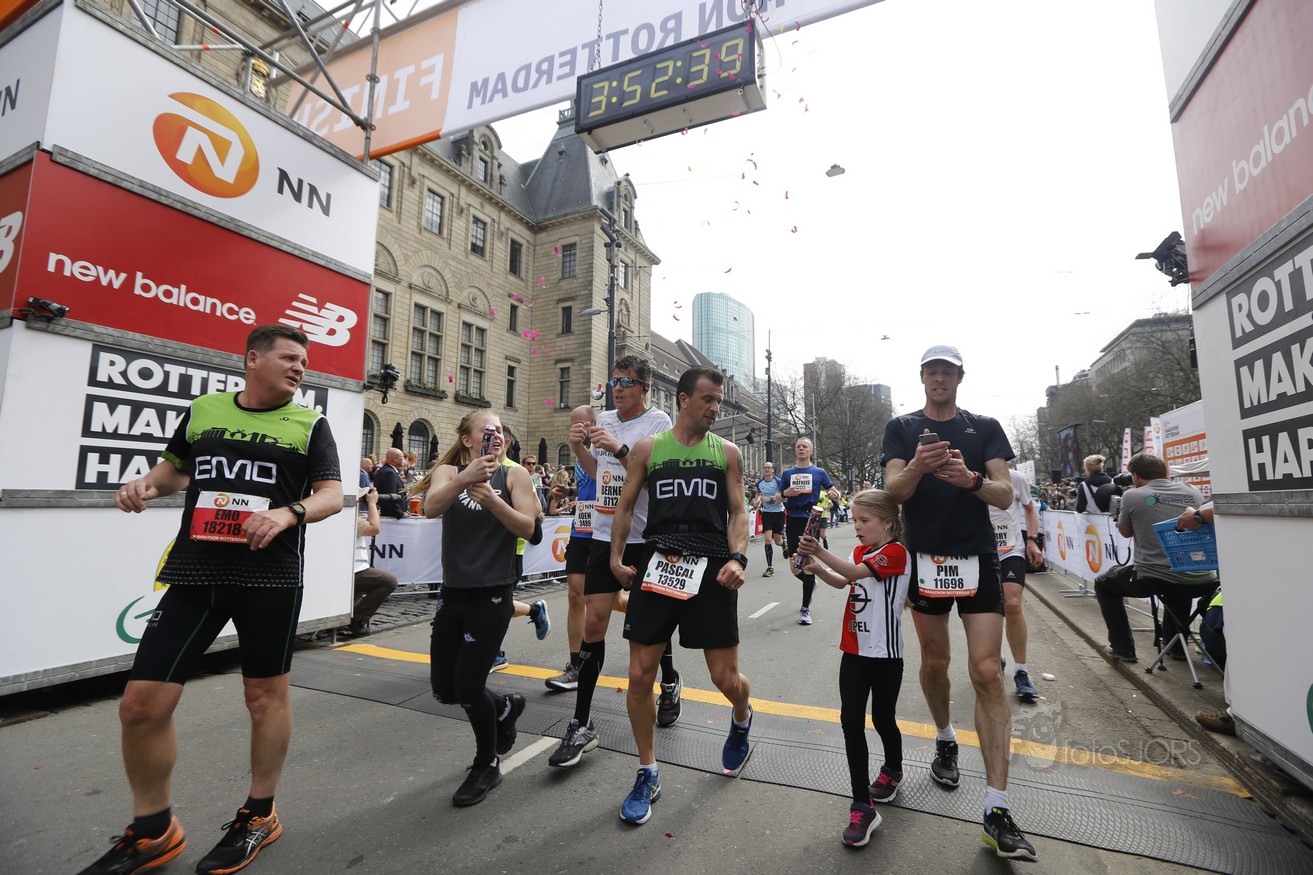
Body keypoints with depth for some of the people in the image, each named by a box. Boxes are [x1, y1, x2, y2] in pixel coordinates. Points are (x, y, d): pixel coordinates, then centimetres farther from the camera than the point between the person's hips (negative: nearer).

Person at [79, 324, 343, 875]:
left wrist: (289, 512, -22)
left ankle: (259, 817, 30)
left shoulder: (309, 425, 2)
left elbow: (333, 494, -3)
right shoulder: (202, 411, 11)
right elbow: (175, 466, 25)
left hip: (270, 577, -3)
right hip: (193, 574, 3)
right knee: (142, 704, 3)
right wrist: (147, 483, 3)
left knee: (266, 693, 8)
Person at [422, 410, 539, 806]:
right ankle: (505, 707, 41)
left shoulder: (514, 474, -3)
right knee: (444, 689, 11)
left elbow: (527, 527, -13)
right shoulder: (449, 471, 2)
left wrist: (491, 498, -27)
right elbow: (431, 507, -19)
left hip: (492, 595, -4)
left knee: (467, 687, -2)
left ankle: (488, 765, 27)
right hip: (454, 592, 4)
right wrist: (465, 477, -35)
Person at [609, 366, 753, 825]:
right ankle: (647, 774, 25)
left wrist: (737, 558, -9)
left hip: (711, 570, 0)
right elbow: (626, 505, 11)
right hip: (656, 566, 1)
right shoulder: (648, 448, 7)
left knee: (726, 679, 5)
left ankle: (742, 718, 44)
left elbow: (738, 512, 7)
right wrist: (616, 558, 2)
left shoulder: (726, 452, 8)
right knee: (639, 676, 2)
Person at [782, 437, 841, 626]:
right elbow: (780, 498, 14)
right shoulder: (788, 473, 10)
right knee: (794, 567, 4)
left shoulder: (819, 472, 5)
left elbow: (833, 491, 9)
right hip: (793, 521, 2)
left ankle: (805, 609, 8)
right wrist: (786, 493, -9)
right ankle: (810, 584, 40)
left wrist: (834, 494, -14)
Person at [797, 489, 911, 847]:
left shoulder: (895, 552, -14)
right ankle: (862, 807, 6)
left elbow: (855, 572, -29)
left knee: (882, 718, 13)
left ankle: (893, 770, 44)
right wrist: (817, 568, -7)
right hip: (854, 650, 6)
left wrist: (823, 554, -43)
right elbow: (843, 582, 11)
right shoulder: (861, 551, 11)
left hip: (884, 654, -6)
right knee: (851, 721, -1)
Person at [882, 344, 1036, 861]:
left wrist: (971, 479, -25)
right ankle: (945, 740, 41)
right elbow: (893, 491, -9)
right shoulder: (902, 428, 3)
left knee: (987, 673, -6)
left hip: (977, 559, 0)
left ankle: (997, 810, 0)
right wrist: (917, 467, -32)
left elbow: (1005, 496, -3)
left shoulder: (985, 428, 5)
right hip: (925, 558, 0)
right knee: (934, 662, 13)